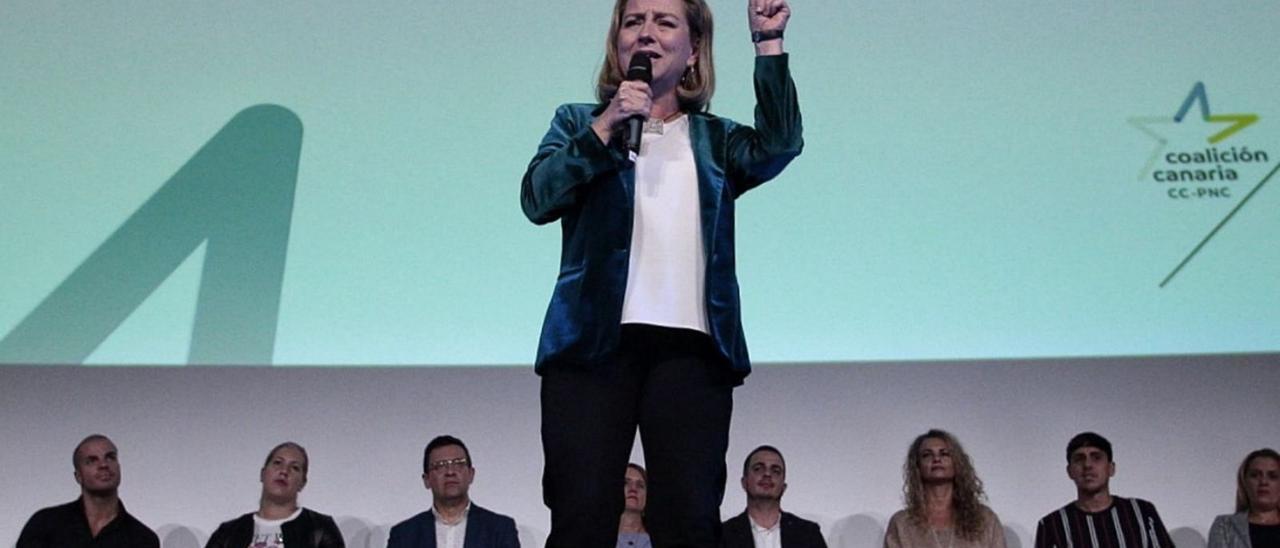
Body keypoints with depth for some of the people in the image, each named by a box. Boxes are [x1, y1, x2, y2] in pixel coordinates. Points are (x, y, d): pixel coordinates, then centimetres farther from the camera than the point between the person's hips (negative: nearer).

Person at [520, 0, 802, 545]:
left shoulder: (715, 139, 19)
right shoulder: (578, 122, 16)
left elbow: (779, 145, -2)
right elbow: (537, 199, -2)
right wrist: (607, 126, -10)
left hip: (690, 347, 1)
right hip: (593, 341, -1)